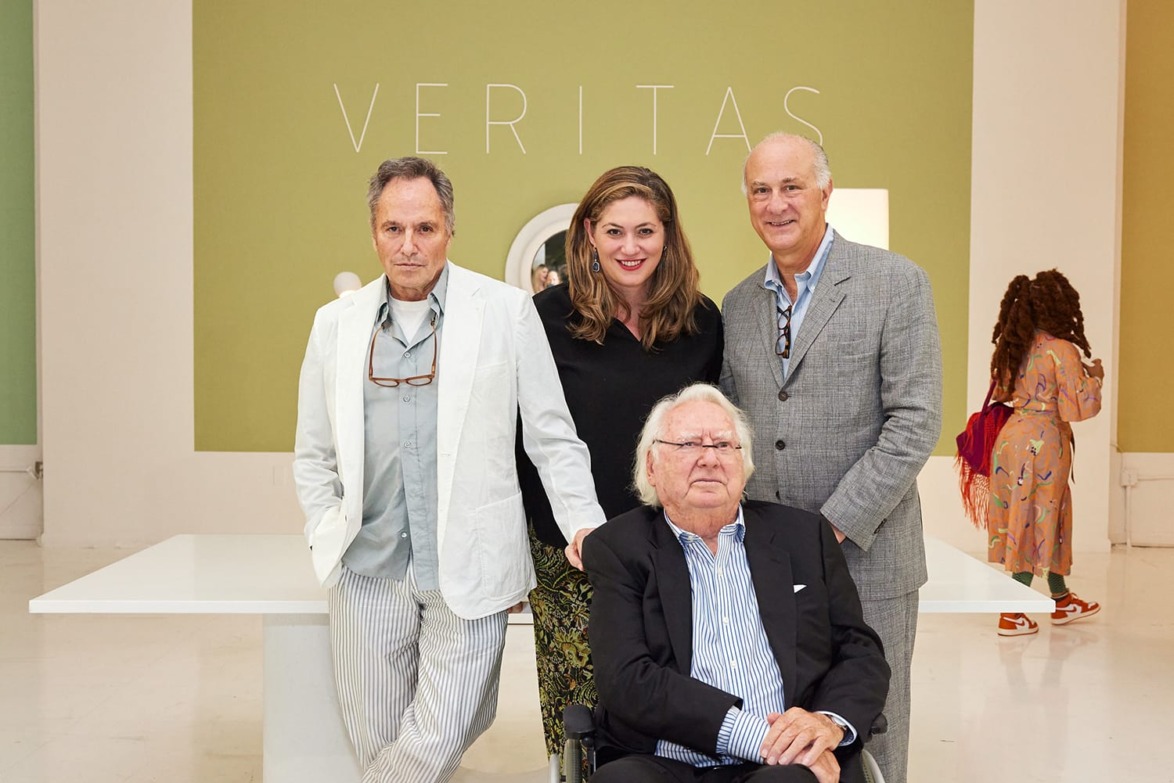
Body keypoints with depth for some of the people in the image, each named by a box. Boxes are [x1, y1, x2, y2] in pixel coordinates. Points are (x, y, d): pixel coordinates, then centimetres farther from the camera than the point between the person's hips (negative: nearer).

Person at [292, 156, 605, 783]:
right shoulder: (336, 323, 9)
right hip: (369, 571, 3)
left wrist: (585, 524, -7)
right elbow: (313, 457, 16)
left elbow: (552, 437, 4)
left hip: (467, 570, -2)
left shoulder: (506, 312, 0)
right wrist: (328, 537, 4)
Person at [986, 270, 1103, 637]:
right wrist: (1094, 378, 0)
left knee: (1051, 515, 21)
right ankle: (1012, 613, 6)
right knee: (1039, 520, 3)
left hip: (1012, 437, 8)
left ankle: (1061, 599, 35)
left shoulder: (1015, 348, 6)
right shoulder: (1062, 350, -15)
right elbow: (1078, 407, -17)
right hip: (1043, 442, -8)